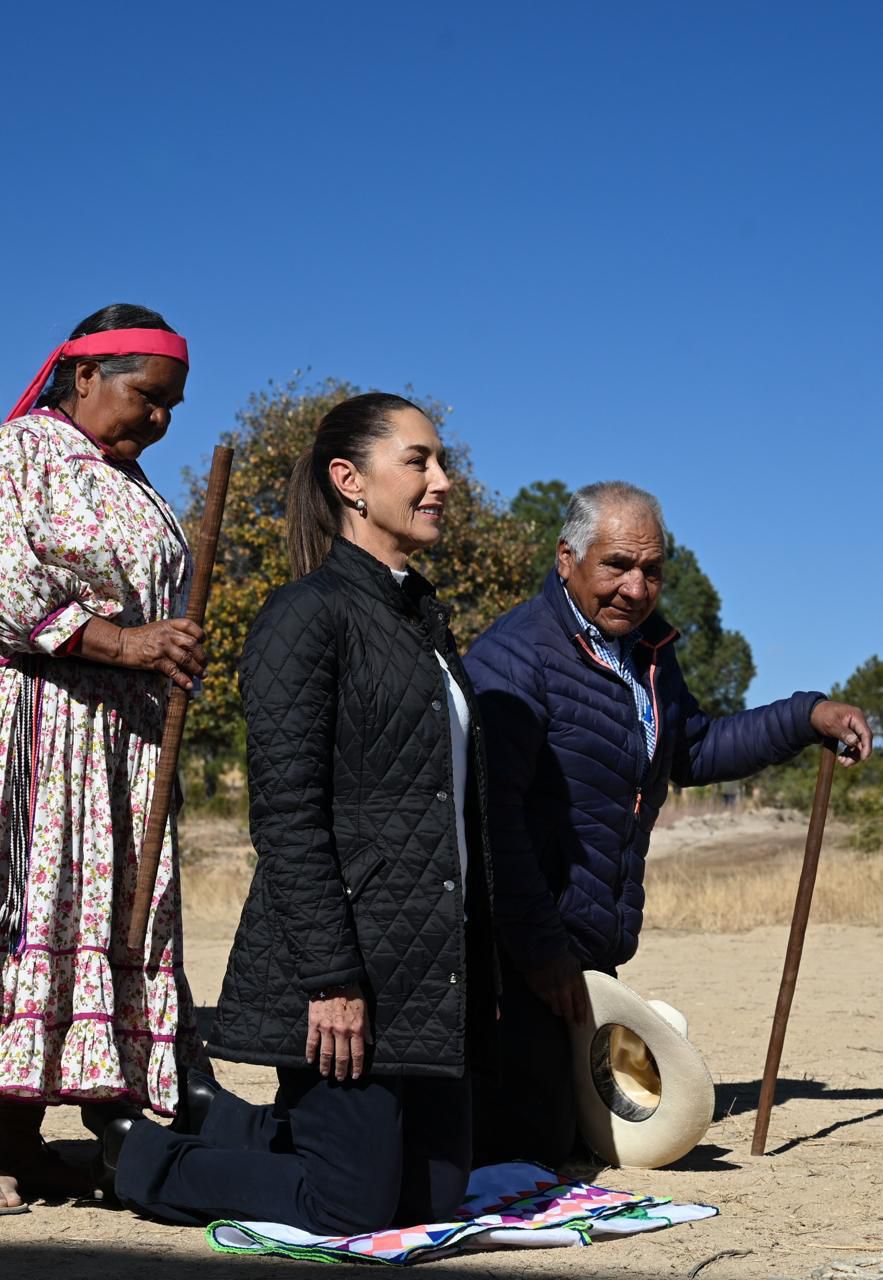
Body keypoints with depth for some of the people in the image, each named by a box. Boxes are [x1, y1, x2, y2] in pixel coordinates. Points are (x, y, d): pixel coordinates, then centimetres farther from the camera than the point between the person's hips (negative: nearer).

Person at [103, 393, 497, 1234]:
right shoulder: (309, 613, -11)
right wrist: (330, 978, -22)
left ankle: (221, 1122, 30)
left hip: (434, 969, 9)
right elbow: (285, 815, -17)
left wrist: (479, 968, 17)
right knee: (351, 1209, -3)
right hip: (344, 967, -9)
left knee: (435, 1197, 12)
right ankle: (145, 1160, 19)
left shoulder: (425, 617, 16)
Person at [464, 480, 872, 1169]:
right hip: (524, 949, -9)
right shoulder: (514, 656, -18)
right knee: (536, 1140, -10)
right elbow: (493, 815, -23)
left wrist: (808, 716, 16)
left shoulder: (647, 649, 12)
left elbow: (693, 752, 27)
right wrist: (538, 950, -24)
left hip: (598, 946, 9)